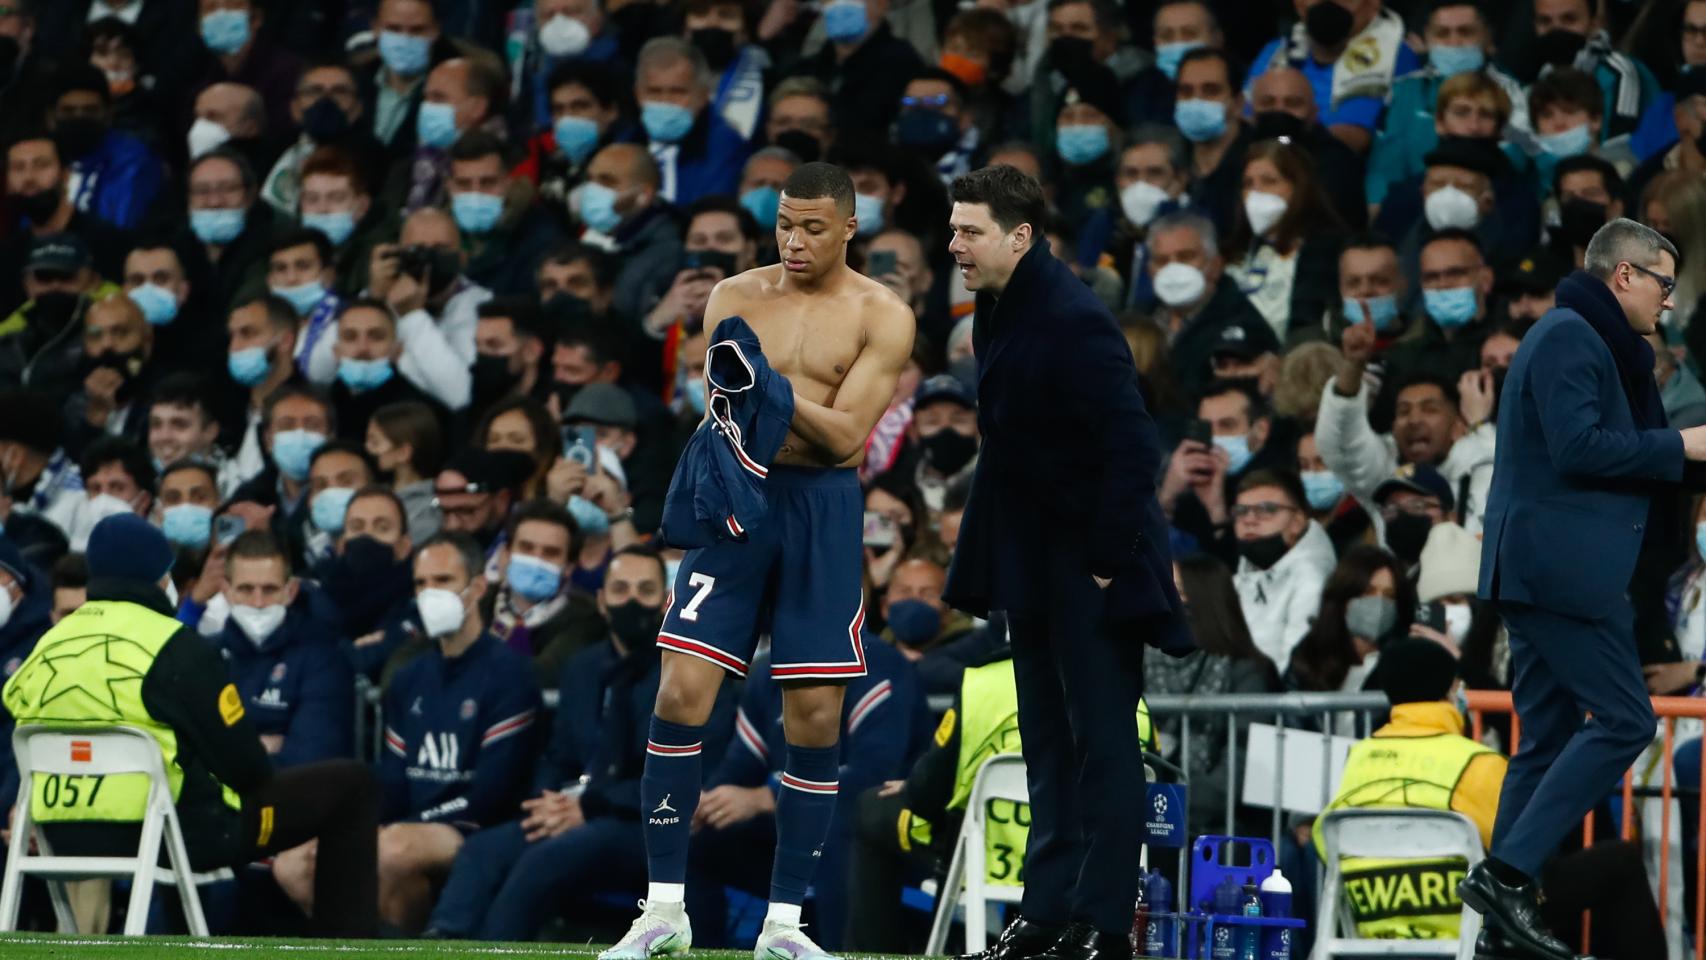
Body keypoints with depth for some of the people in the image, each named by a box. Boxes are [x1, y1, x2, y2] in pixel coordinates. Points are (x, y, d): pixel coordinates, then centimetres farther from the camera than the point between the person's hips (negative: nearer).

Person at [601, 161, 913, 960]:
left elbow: (846, 437, -10)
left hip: (823, 507, -1)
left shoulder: (881, 317, -1)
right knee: (681, 692, -8)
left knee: (815, 714, -1)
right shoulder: (737, 296, 7)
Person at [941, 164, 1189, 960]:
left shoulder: (1073, 321, -21)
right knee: (1048, 739, 13)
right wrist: (985, 552, 13)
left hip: (1091, 563, -9)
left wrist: (1106, 560, -21)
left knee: (1100, 738, -4)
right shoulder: (998, 309, 7)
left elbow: (1132, 447, -22)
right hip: (1033, 559, 9)